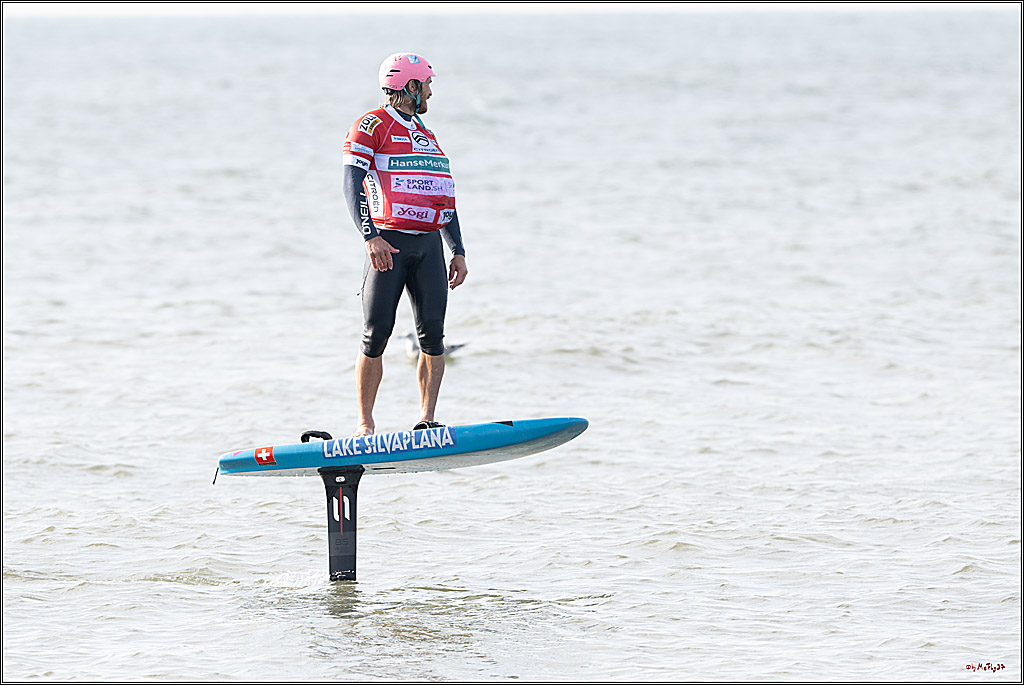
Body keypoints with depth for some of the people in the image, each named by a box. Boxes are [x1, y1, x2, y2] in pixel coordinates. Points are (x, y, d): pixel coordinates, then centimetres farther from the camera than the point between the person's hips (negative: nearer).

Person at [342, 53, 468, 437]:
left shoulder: (426, 135, 22)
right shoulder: (372, 126, -2)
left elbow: (445, 195, 25)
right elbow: (352, 184, -12)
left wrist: (458, 252, 18)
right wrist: (370, 237, -24)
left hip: (429, 245, 6)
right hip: (389, 244, -6)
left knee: (432, 333, -4)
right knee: (377, 334, -8)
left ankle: (426, 420, -2)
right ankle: (365, 424, -3)